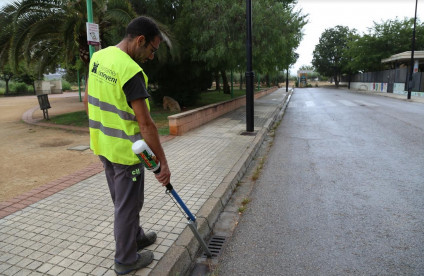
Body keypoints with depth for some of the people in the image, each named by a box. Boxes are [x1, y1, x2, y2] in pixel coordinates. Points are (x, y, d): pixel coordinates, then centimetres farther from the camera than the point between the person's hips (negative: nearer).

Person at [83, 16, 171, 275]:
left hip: (103, 145, 9)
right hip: (125, 150, -9)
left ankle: (136, 237, 44)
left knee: (122, 200, 23)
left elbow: (88, 100, 12)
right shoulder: (131, 71, -25)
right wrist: (163, 162, -20)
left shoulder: (98, 57, 3)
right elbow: (145, 124, -26)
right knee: (128, 205, 9)